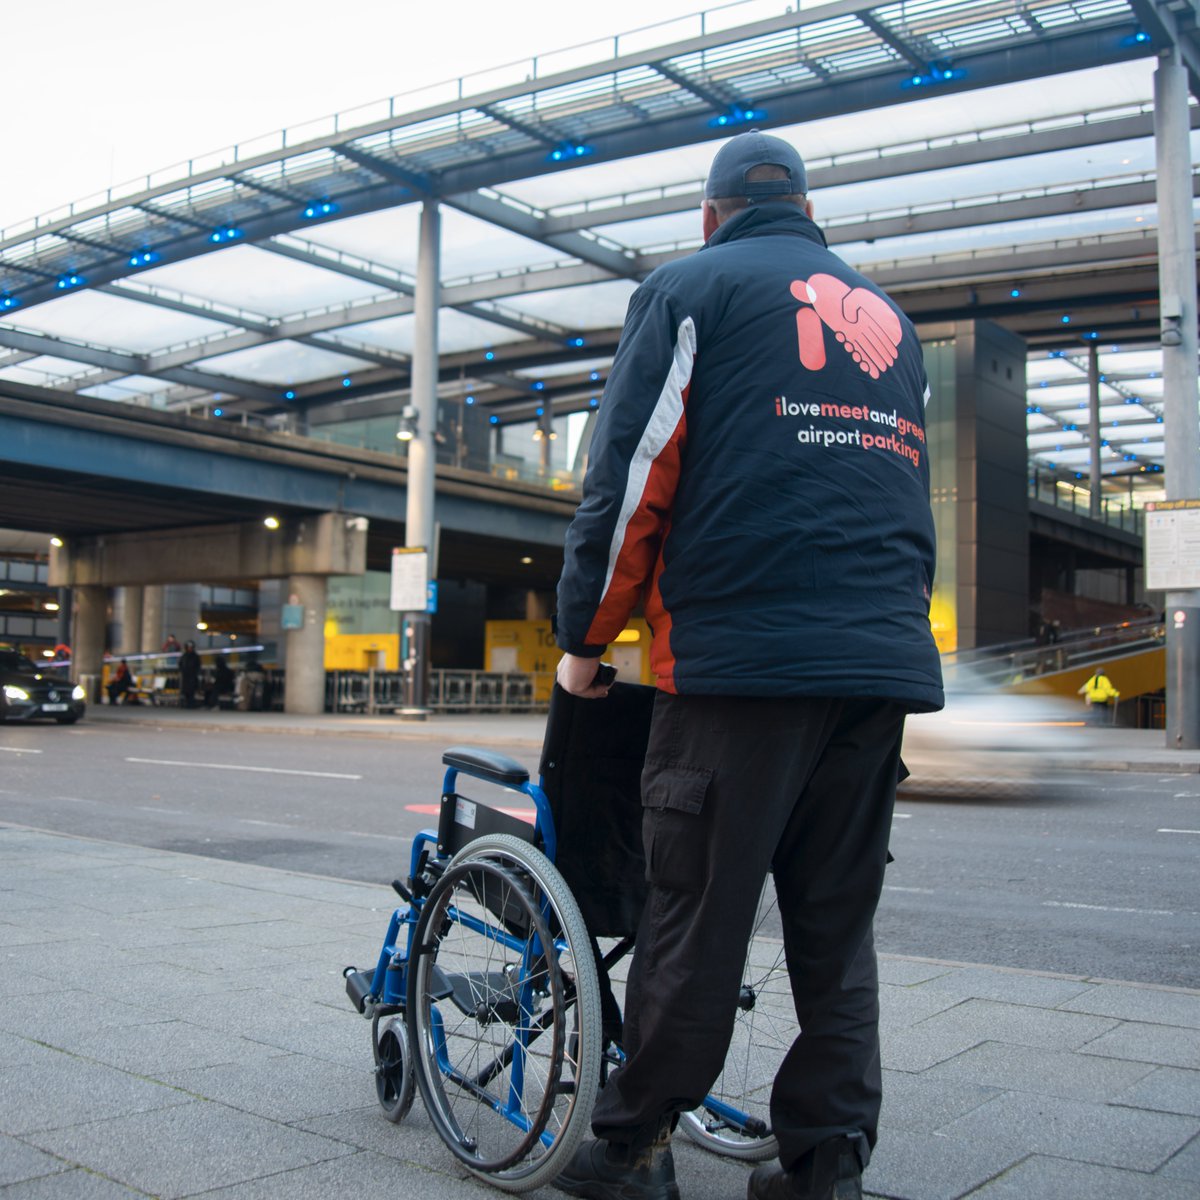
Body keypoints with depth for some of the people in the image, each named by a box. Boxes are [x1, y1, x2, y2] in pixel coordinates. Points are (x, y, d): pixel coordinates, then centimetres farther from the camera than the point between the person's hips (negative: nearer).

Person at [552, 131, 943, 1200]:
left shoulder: (692, 288, 6)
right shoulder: (889, 316, 24)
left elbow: (630, 478, -2)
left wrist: (583, 636, 7)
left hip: (742, 655, -5)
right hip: (889, 663, 6)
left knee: (697, 916, 1)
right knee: (839, 930, 10)